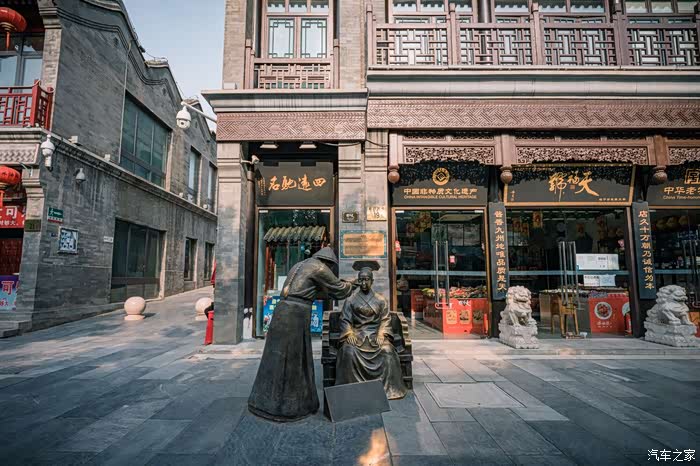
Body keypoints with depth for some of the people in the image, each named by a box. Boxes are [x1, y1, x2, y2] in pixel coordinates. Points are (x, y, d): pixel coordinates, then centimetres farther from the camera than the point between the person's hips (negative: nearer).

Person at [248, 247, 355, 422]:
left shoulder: (299, 265, 21)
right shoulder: (320, 268, -2)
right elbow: (340, 289, 4)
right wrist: (349, 285, 25)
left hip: (282, 312, 8)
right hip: (296, 315, -8)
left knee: (277, 357, 16)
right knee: (294, 360, 3)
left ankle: (265, 400, 28)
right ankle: (288, 406, 15)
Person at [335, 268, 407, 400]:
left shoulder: (380, 299, 11)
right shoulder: (351, 300, 10)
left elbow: (385, 319, 5)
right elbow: (345, 320, 5)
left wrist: (381, 334, -11)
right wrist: (349, 333, -13)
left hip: (376, 333, 1)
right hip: (357, 333, 0)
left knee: (387, 351, -28)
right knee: (349, 351, -30)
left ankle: (388, 387, -15)